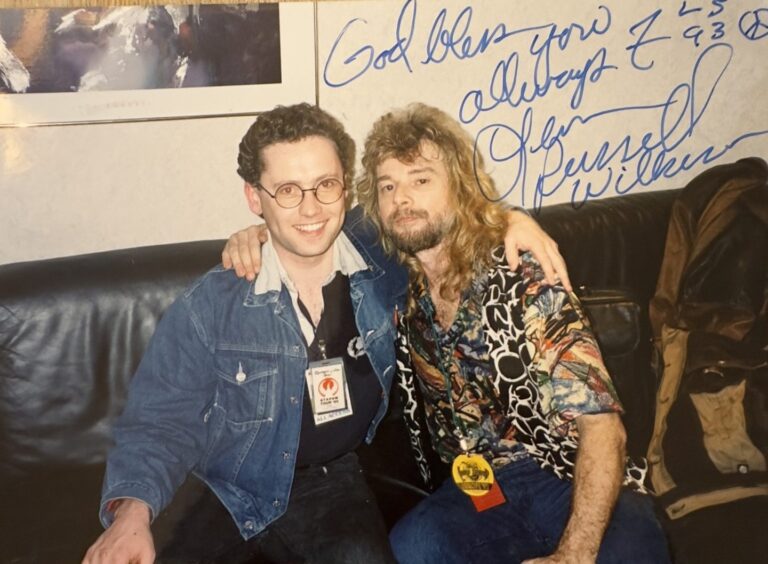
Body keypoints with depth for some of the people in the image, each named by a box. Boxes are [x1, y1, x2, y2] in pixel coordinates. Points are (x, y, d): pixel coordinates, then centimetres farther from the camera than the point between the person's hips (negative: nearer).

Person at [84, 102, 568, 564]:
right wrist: (133, 512, -28)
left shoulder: (383, 257, -4)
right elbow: (161, 422, -9)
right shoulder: (210, 306, -11)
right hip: (231, 494, 0)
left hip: (335, 484, 1)